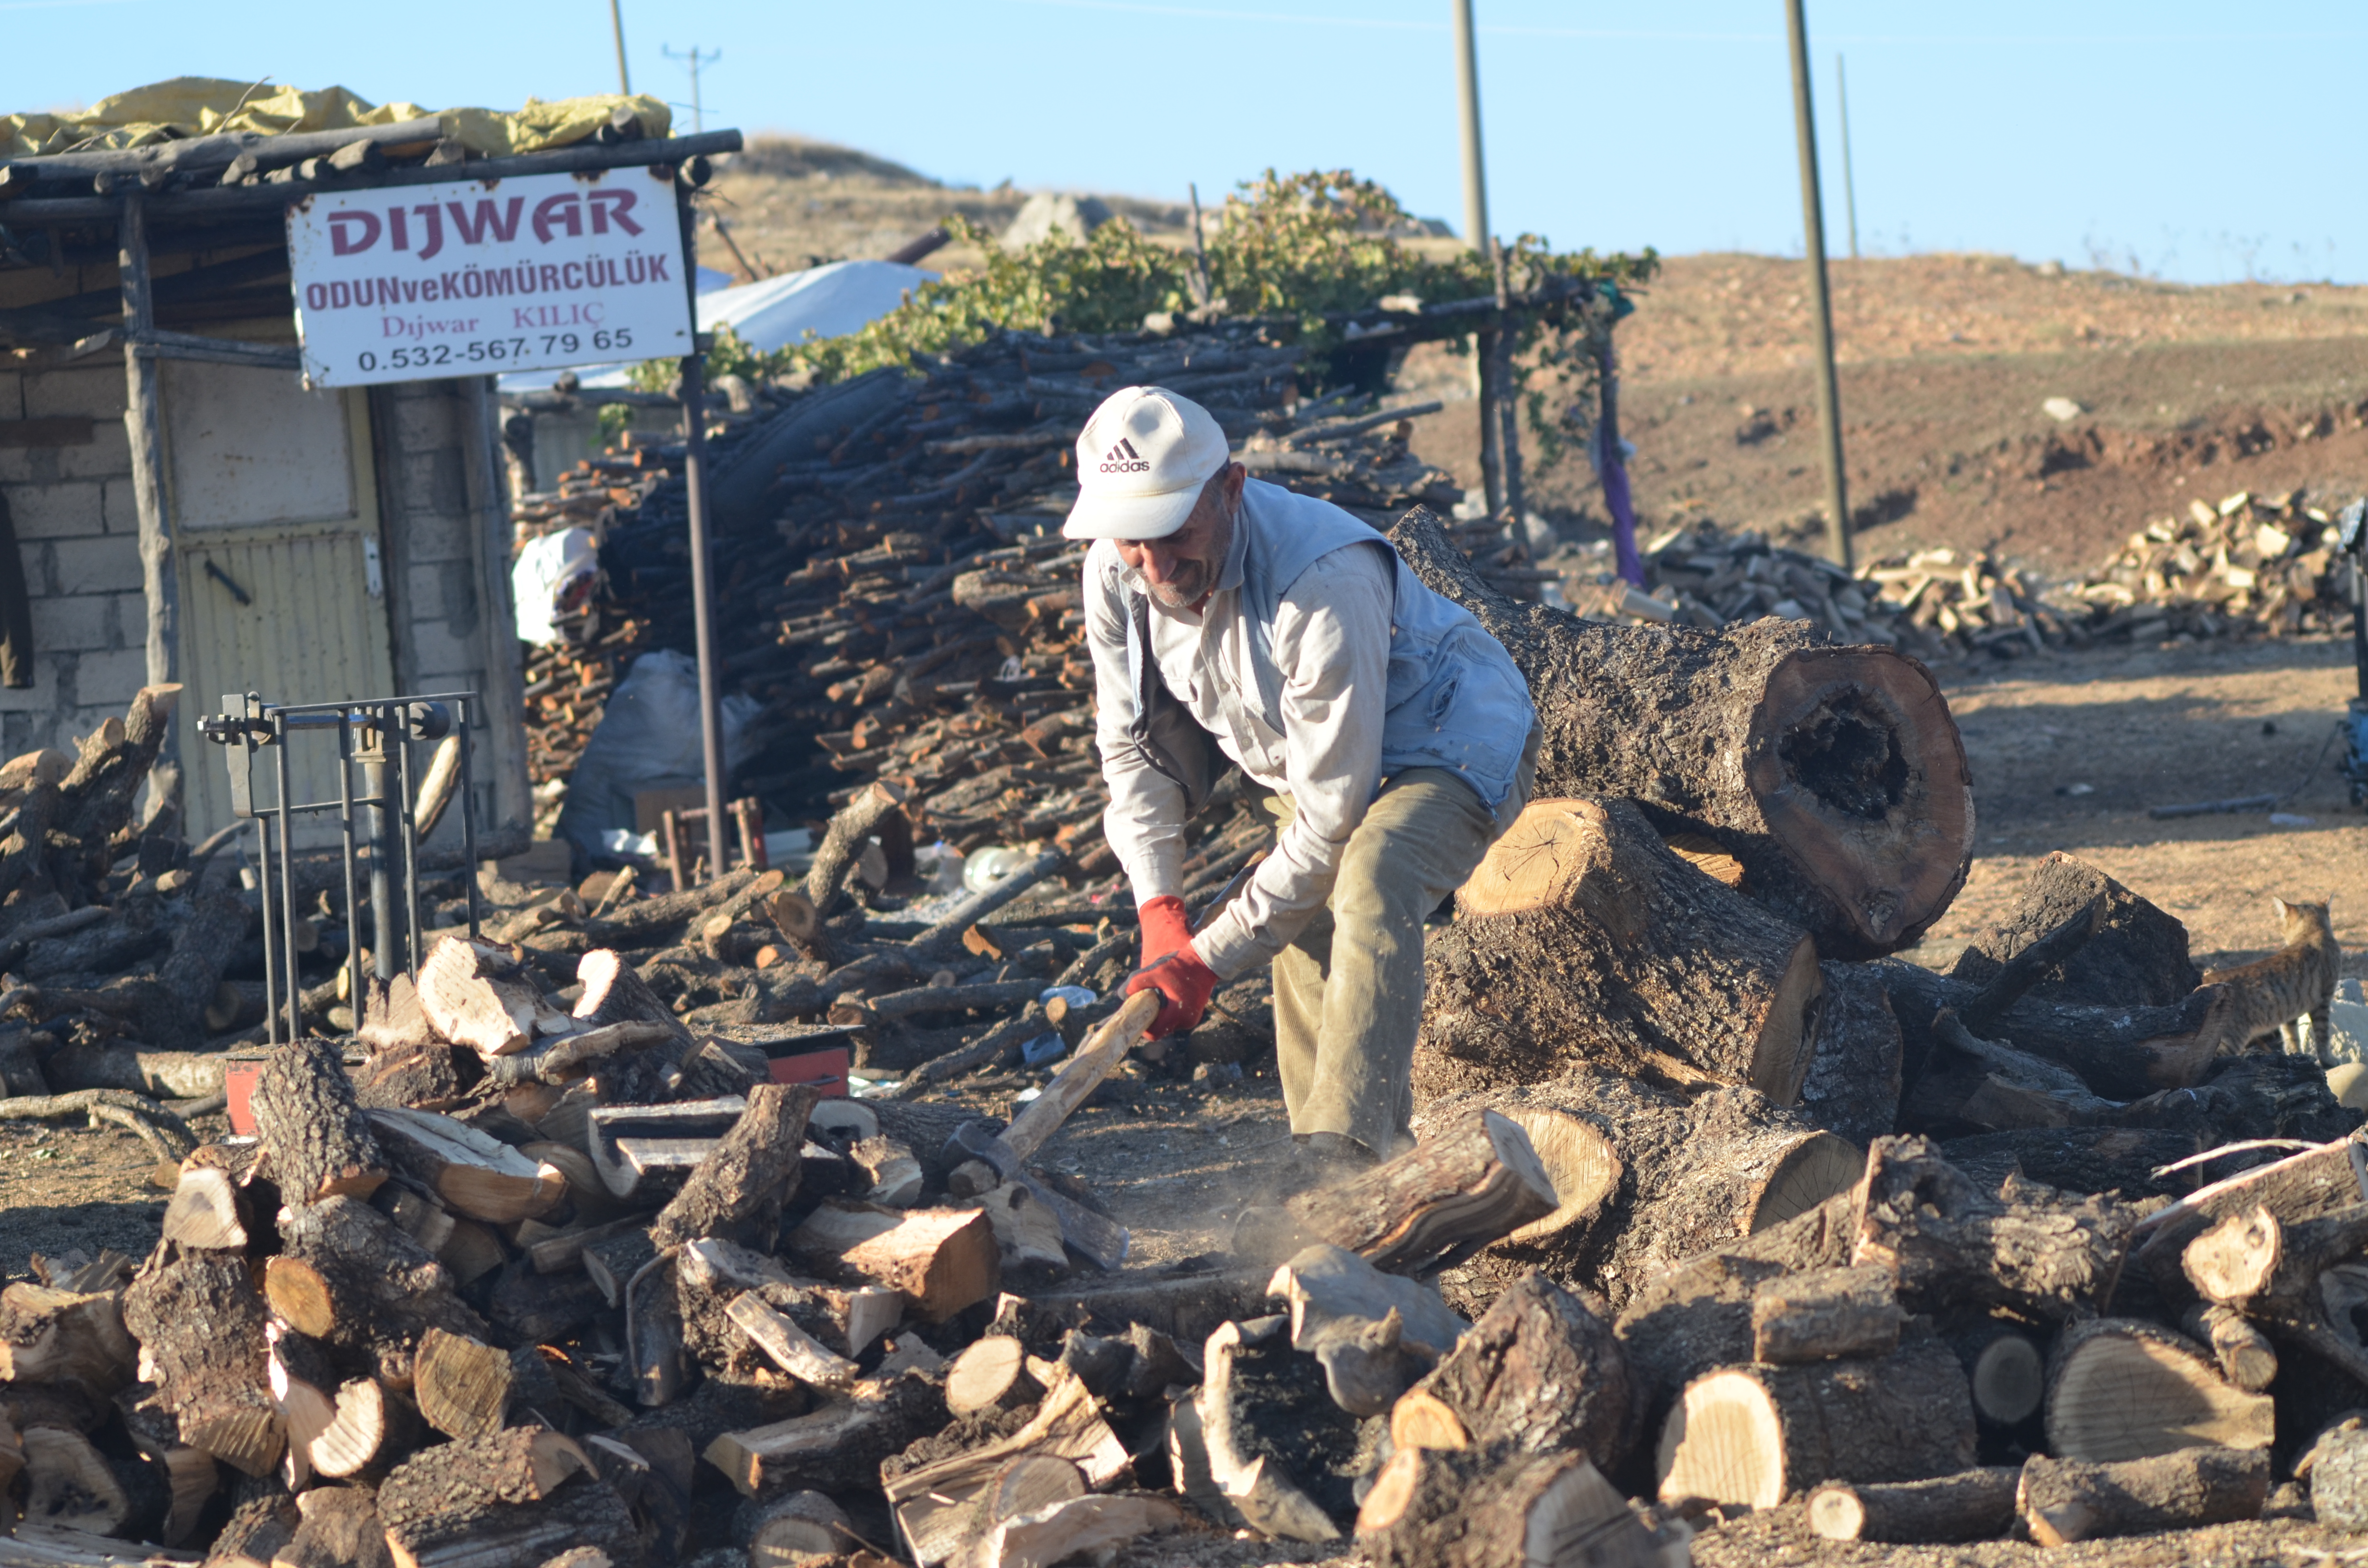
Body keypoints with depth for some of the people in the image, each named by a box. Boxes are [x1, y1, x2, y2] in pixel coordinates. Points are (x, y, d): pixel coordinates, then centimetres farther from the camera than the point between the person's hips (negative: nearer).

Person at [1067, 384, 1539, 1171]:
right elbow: (1132, 745, -1)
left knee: (1370, 884, -34)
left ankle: (1349, 1152, -41)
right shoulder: (1116, 575, -17)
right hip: (1313, 755, 9)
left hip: (1456, 744, -9)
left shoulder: (1326, 585, -39)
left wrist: (1209, 957, -28)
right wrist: (1159, 908, -14)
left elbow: (1332, 817, -33)